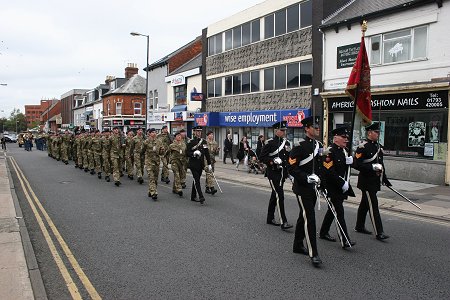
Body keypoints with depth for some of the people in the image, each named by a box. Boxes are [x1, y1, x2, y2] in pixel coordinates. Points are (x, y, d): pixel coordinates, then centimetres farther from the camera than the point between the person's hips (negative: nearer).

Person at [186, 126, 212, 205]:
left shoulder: (203, 141, 10)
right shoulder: (191, 142, -5)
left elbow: (207, 153, 12)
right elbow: (187, 153, -8)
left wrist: (209, 164, 10)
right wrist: (194, 153, -25)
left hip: (201, 164, 5)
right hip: (193, 164, -5)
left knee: (196, 180, 13)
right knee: (197, 180, -11)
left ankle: (193, 196, 24)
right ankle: (201, 197, -16)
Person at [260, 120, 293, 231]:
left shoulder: (287, 142, 12)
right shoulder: (270, 143, -8)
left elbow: (289, 158, 20)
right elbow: (262, 157, -9)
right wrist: (272, 162, -20)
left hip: (282, 173, 7)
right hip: (273, 173, -7)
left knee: (275, 195, 15)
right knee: (279, 196, -12)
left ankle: (270, 218, 27)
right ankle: (283, 222, -11)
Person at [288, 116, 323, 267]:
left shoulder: (319, 145, 9)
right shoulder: (299, 147, -15)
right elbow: (292, 169, -17)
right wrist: (307, 178, -26)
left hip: (313, 188, 8)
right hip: (302, 188, -8)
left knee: (304, 216, 17)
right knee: (309, 218, -9)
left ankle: (298, 245, 31)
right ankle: (313, 254, -4)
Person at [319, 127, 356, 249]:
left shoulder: (344, 151, 11)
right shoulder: (329, 152, -17)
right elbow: (329, 171, -23)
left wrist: (350, 161, -4)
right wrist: (342, 184, -20)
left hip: (341, 187, 9)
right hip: (332, 187, -9)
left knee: (332, 210, 18)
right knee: (339, 212, -9)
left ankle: (323, 233, 32)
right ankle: (345, 241, -7)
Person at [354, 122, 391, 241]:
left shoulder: (378, 146, 12)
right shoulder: (363, 147, -15)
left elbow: (380, 164, 20)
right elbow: (357, 164, -19)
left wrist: (384, 178, 18)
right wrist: (372, 167, -24)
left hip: (375, 181, 9)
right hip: (366, 181, -9)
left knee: (365, 204, 17)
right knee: (373, 205, -7)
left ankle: (359, 226, 28)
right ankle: (379, 232, -3)